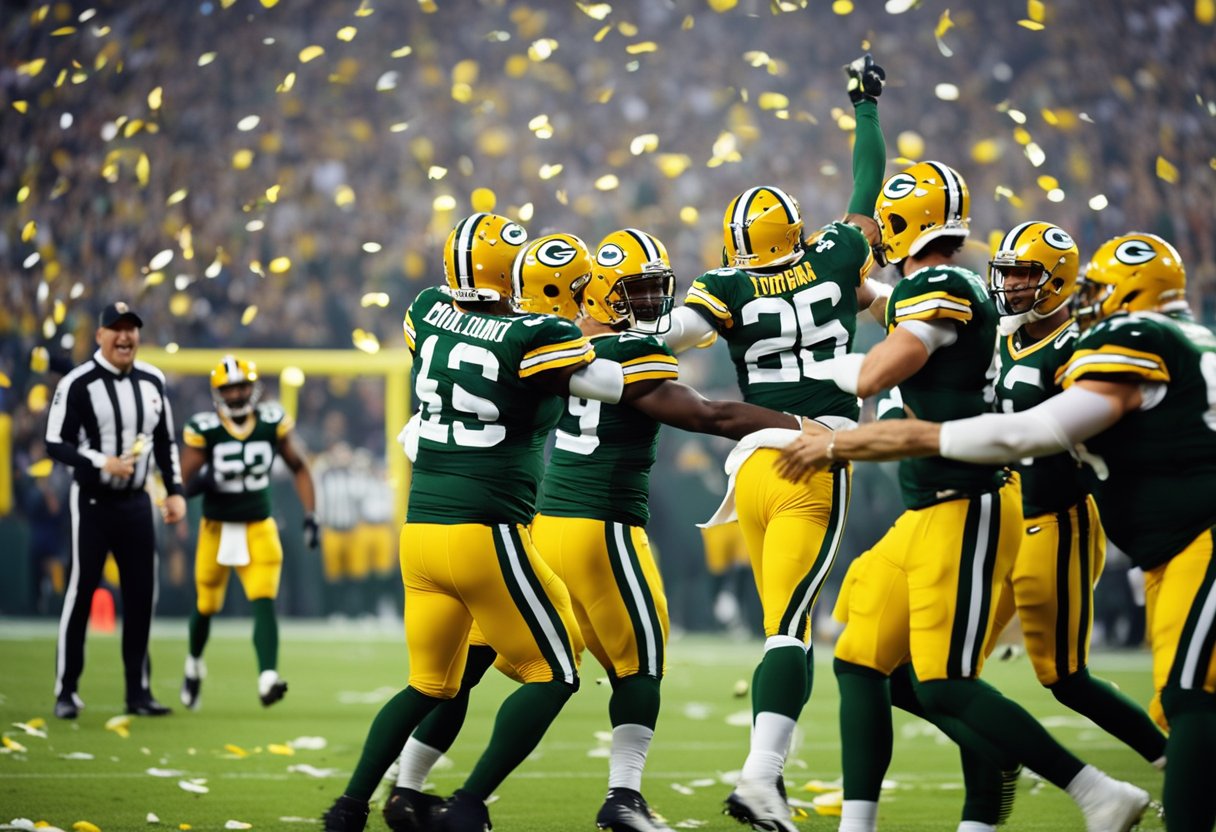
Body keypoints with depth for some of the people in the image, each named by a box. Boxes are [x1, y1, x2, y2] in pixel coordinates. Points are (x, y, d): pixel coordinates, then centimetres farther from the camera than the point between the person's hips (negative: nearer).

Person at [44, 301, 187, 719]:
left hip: (136, 502, 5)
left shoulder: (152, 382, 7)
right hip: (93, 502, -5)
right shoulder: (77, 384, -11)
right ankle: (66, 692, 3)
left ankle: (138, 692, 15)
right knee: (81, 593, -4)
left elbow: (165, 442, 16)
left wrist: (175, 491, 8)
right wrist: (101, 463, -23)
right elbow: (56, 444, -11)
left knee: (141, 596, 6)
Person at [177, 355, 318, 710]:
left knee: (264, 603, -17)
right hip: (216, 529, 0)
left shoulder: (273, 423, -6)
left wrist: (310, 516, -3)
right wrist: (206, 477, -32)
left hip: (259, 530, 0)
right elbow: (186, 483, -10)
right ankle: (194, 664, 42)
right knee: (206, 606, 13)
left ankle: (267, 678, -28)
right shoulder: (203, 429, -12)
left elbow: (299, 468, 5)